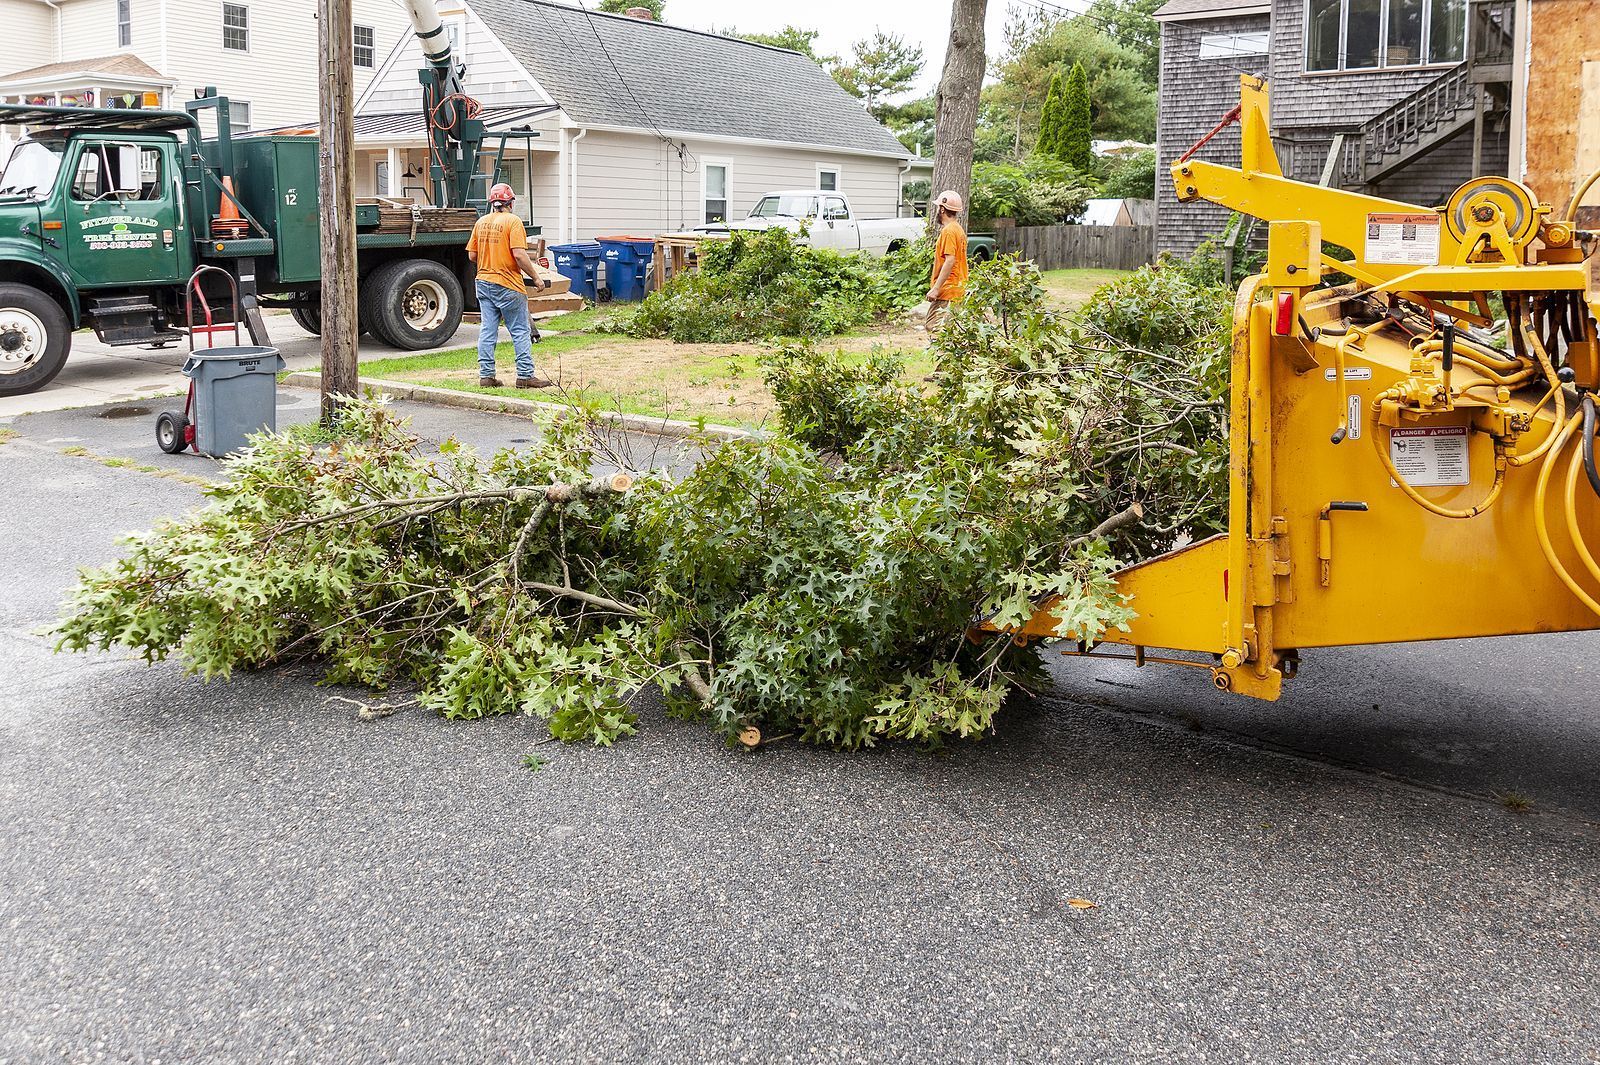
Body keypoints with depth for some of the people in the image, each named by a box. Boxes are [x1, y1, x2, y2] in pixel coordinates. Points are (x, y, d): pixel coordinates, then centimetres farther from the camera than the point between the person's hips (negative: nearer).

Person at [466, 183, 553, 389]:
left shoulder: (481, 222, 8)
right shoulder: (513, 221, -10)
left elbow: (472, 255, 10)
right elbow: (520, 255, -19)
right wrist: (536, 277, -10)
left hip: (483, 283, 6)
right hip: (507, 285, -6)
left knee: (487, 331, 8)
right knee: (521, 331, 2)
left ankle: (486, 375, 9)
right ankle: (525, 375, 3)